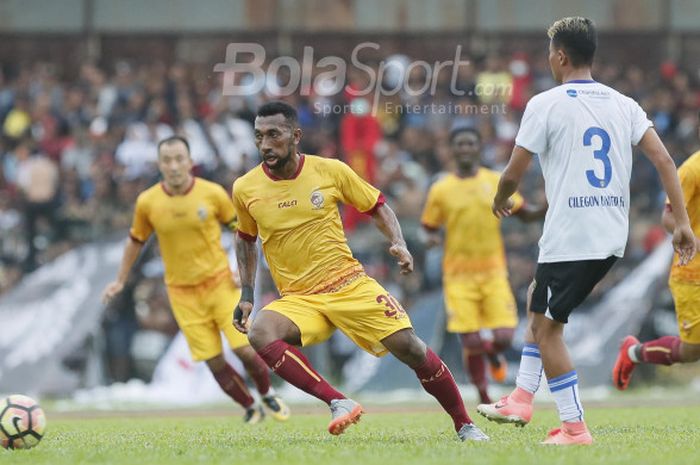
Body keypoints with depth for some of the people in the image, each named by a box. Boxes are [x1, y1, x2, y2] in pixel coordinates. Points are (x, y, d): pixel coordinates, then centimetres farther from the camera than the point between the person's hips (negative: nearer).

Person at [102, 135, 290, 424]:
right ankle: (250, 408, 21)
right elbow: (136, 241, 10)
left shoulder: (213, 193, -10)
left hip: (220, 281, -1)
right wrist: (120, 281, 15)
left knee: (245, 349, -9)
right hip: (182, 291, 1)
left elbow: (238, 227, 5)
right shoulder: (147, 202, -7)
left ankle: (268, 396, 20)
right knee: (214, 362, -1)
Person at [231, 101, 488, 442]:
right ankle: (338, 402, -31)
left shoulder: (330, 171, -5)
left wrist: (399, 244, -7)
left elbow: (377, 206, 10)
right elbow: (246, 238, 18)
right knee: (259, 332, -32)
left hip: (349, 284, -1)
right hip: (297, 299, 1)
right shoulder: (245, 189, -2)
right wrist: (246, 294, 11)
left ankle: (464, 426, 8)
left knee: (409, 348, -12)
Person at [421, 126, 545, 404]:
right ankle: (484, 398, 12)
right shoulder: (441, 190, 2)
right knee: (471, 344, -8)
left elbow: (525, 214, 13)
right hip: (459, 276, -1)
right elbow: (429, 228, 9)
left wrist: (547, 209, -7)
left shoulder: (497, 183, 5)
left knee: (504, 337, -11)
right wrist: (430, 238, -14)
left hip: (493, 272, 1)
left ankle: (494, 354, 27)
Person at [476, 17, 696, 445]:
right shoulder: (623, 105, 8)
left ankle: (575, 426, 2)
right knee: (541, 306, 25)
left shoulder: (545, 104, -7)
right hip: (612, 237, 7)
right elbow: (663, 159, 0)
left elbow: (514, 173, -5)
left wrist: (501, 200, 17)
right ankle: (522, 400, 24)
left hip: (568, 237, -7)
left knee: (548, 328, 6)